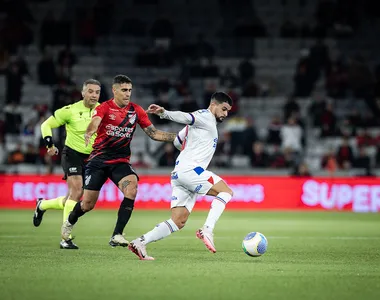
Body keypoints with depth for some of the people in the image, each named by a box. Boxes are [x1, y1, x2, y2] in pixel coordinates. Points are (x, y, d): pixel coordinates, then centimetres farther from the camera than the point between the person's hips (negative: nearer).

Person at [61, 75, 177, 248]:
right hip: (99, 160, -2)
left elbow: (153, 134, 6)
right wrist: (89, 132, -52)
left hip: (121, 162, 2)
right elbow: (95, 122, -29)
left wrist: (177, 137, -5)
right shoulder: (104, 108, -8)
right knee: (88, 204, 0)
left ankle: (117, 235, -20)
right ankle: (70, 222, 36)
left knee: (132, 189, -27)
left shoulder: (136, 110, 2)